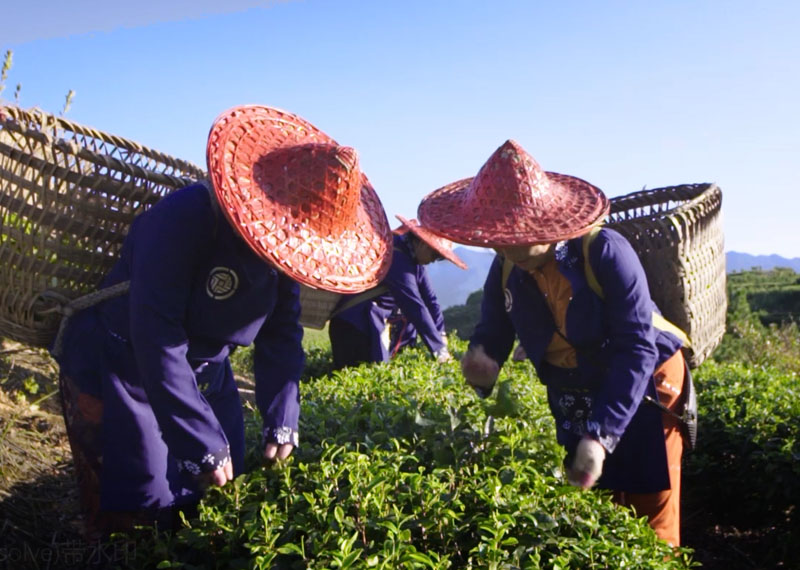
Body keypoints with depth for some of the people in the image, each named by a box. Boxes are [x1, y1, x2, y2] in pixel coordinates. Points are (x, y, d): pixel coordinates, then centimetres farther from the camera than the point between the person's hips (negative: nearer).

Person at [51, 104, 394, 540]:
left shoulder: (284, 239, -9)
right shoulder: (184, 218, -30)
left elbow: (281, 335, -1)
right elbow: (156, 339, -33)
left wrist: (281, 423, -11)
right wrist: (204, 445, -32)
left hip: (206, 373, 7)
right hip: (116, 370, -6)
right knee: (140, 508, -3)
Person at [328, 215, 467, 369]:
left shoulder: (413, 259, 4)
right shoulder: (396, 258, -25)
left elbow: (429, 299, 4)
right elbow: (415, 306, -27)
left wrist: (441, 335, -2)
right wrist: (438, 348, -24)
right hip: (355, 321, -10)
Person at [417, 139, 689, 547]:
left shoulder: (605, 252, -26)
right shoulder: (506, 269, -10)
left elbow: (637, 349, -29)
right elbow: (493, 332, -3)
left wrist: (601, 436, -36)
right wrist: (483, 365, -29)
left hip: (642, 390, -4)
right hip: (573, 402, 5)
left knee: (651, 525, 3)